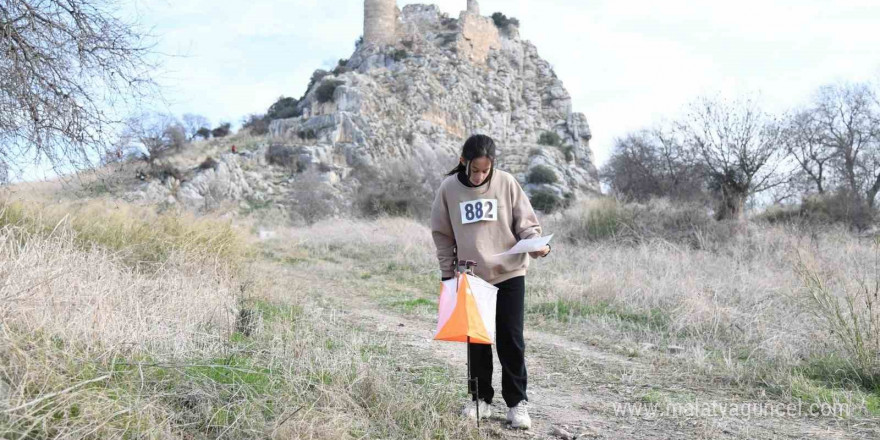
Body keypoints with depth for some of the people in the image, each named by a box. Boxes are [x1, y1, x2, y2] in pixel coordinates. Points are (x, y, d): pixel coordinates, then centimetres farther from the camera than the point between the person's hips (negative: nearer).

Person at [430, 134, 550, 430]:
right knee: (477, 341, 10)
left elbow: (525, 222, 0)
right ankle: (481, 399, 25)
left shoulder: (506, 183, -6)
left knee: (511, 340, 2)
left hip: (509, 274, -1)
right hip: (470, 278, 1)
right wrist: (447, 273, 3)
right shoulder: (449, 188, -3)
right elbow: (442, 235, 5)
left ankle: (517, 402, 14)